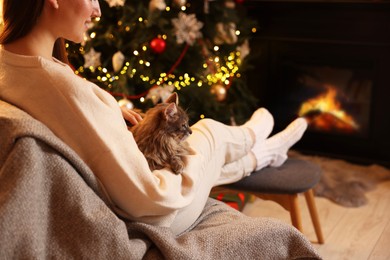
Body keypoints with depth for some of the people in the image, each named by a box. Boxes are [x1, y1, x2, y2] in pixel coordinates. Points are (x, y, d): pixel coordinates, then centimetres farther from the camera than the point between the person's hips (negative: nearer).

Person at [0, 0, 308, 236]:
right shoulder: (67, 88, -41)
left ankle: (264, 152, 60)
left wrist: (111, 110, 2)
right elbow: (152, 199, -34)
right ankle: (251, 135, 52)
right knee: (210, 129, 17)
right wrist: (191, 154, -15)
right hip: (151, 219, -7)